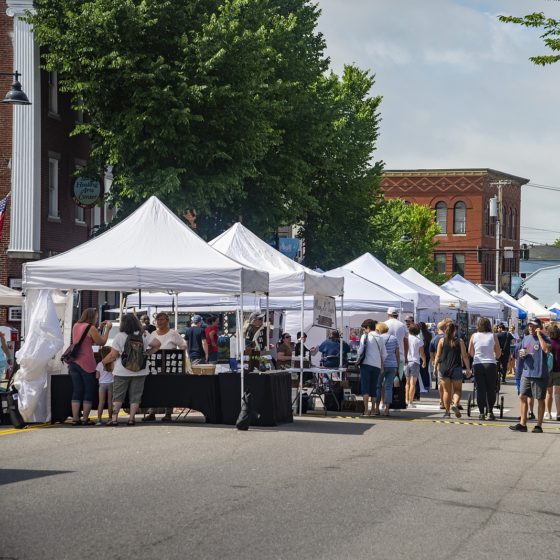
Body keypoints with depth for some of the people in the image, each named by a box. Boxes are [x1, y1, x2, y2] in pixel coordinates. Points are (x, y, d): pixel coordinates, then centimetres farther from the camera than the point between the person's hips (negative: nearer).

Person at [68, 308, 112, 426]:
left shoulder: (75, 326, 13)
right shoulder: (91, 328, -9)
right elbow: (101, 342, -1)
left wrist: (100, 327, 23)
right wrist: (107, 329, 10)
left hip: (74, 362, 6)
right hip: (86, 363, -6)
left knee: (76, 391, 8)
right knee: (89, 391, 4)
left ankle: (75, 418, 3)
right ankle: (85, 419, 2)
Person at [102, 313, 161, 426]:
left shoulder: (120, 336, -10)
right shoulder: (144, 335, -1)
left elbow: (113, 355, -9)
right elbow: (157, 344, -3)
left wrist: (103, 361, 7)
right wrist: (147, 353, 7)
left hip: (122, 371, -2)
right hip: (139, 371, 2)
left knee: (117, 396, 7)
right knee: (135, 396, 8)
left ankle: (114, 418, 3)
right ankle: (131, 418, 5)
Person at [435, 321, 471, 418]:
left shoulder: (442, 340, 1)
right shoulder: (460, 341, 0)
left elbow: (437, 356, 2)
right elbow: (465, 356, -2)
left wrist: (435, 367, 11)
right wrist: (468, 369, 3)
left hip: (443, 368, 1)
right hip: (456, 368, -1)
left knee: (446, 391, 9)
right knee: (457, 390, 10)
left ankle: (447, 412, 8)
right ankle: (455, 404, -17)